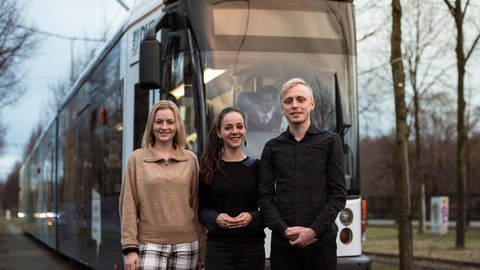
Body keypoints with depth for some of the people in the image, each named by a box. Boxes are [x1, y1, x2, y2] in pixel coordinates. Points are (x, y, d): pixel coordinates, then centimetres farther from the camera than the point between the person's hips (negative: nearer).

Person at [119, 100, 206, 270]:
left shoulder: (190, 159, 8)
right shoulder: (137, 158, 4)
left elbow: (197, 205, 8)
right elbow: (129, 206, 1)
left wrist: (202, 250, 6)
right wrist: (130, 247, -6)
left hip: (186, 245, 2)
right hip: (150, 244, -2)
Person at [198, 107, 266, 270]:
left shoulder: (257, 167, 4)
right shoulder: (209, 169, 5)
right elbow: (202, 209, 7)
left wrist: (252, 217, -14)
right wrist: (216, 218, -13)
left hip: (252, 246, 1)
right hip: (218, 246, 0)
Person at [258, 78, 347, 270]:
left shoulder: (330, 142, 5)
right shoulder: (272, 148, 10)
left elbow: (338, 194, 0)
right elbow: (265, 196, 7)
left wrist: (314, 230, -10)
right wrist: (284, 230, -9)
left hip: (321, 241, -1)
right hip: (282, 243, 2)